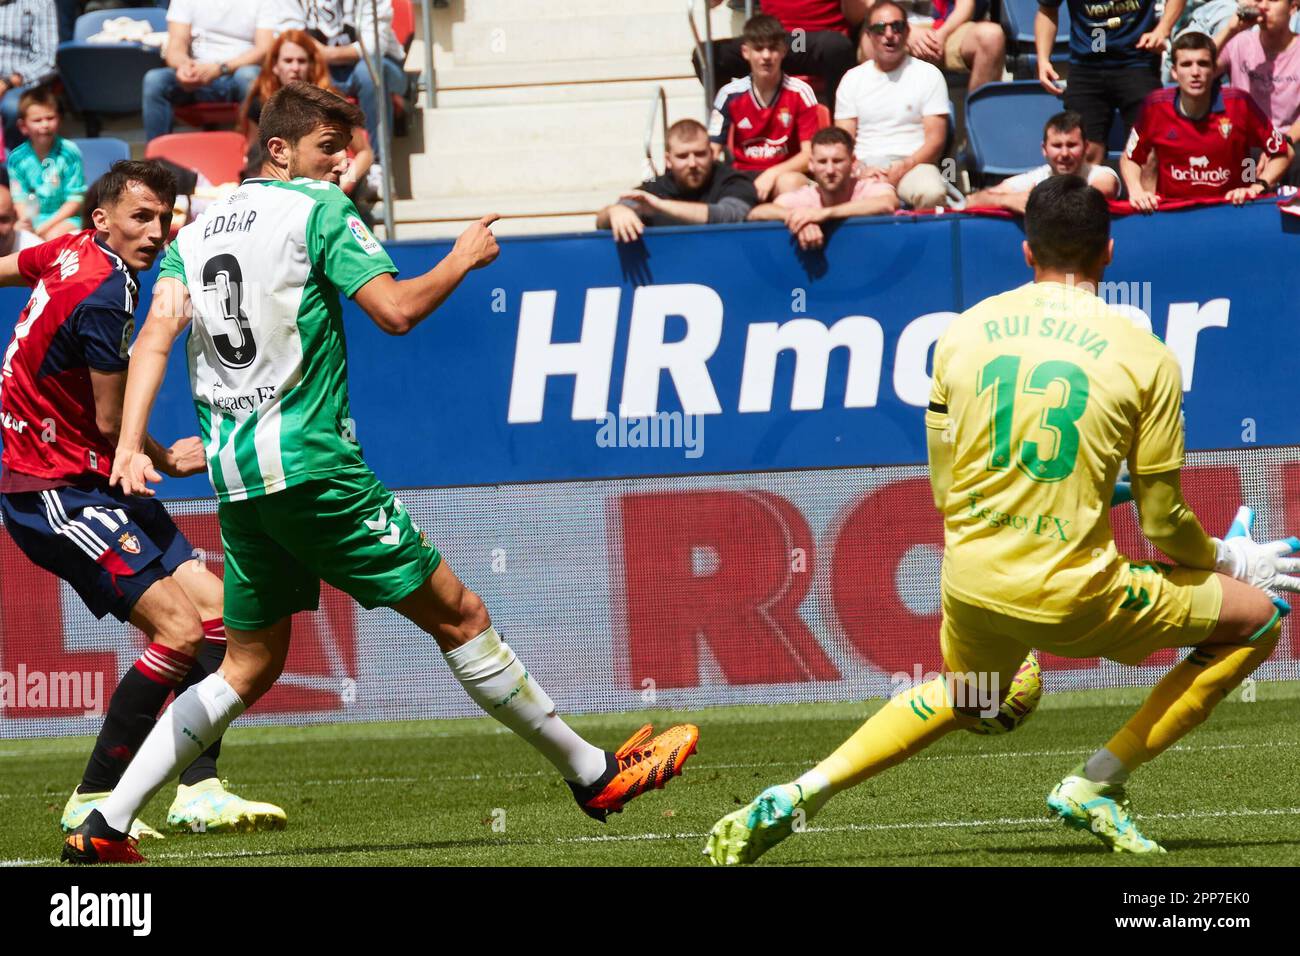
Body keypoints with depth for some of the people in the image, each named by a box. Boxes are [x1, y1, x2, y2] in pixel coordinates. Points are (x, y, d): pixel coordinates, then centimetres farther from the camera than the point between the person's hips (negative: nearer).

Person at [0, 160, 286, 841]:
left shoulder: (68, 252, 7)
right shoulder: (105, 294, -20)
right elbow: (111, 422, -13)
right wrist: (166, 462, 6)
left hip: (97, 483, 10)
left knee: (214, 606, 3)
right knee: (179, 630, -17)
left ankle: (198, 791, 0)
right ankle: (92, 801, -8)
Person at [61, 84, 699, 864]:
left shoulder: (199, 229, 15)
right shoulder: (318, 210, -4)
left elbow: (157, 335, 3)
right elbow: (397, 310, -14)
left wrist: (131, 447, -7)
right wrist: (464, 259, 3)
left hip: (236, 475, 7)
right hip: (310, 462, -7)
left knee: (251, 666, 15)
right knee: (459, 616, 0)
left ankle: (106, 826, 6)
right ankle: (594, 773, 6)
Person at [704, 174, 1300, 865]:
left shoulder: (963, 333, 5)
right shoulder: (1144, 355, -5)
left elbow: (942, 490, 13)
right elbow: (1164, 523, -1)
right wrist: (1229, 559, 20)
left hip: (971, 585, 5)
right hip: (1075, 599, -5)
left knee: (961, 700, 36)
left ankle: (799, 794, 20)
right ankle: (1098, 783, 6)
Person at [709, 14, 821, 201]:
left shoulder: (800, 93, -4)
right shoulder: (730, 95, 0)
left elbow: (808, 155, -6)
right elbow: (712, 152, 2)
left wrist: (772, 174, -21)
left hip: (783, 173, -1)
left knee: (791, 183, -37)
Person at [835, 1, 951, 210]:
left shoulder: (928, 74, 9)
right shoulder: (853, 79, 16)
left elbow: (935, 139, 2)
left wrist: (902, 168, -14)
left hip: (913, 165, -1)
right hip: (864, 167, 1)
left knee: (931, 193, -38)